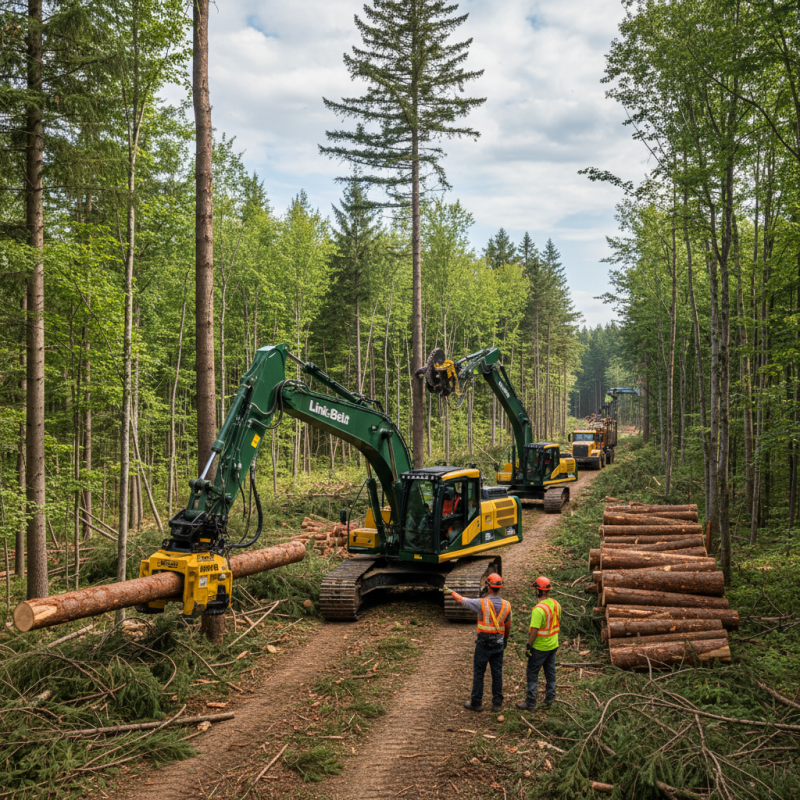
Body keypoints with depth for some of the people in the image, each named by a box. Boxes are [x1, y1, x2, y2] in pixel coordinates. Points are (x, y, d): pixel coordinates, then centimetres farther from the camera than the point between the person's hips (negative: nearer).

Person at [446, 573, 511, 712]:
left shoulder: (482, 603, -18)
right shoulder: (506, 605, -4)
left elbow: (461, 600, -5)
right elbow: (508, 625, 8)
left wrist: (451, 592, 14)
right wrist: (505, 640, 24)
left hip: (484, 643, -4)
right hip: (499, 643, 4)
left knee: (478, 673, 7)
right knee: (497, 673, 12)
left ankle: (476, 703, 15)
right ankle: (497, 703, 18)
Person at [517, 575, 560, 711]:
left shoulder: (539, 609, -26)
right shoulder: (556, 604, -1)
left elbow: (534, 630, -24)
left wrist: (529, 646, -14)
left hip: (539, 648, -7)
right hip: (553, 645, 7)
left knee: (532, 673, 4)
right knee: (550, 672, 18)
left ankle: (530, 703, 9)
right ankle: (550, 699, 29)